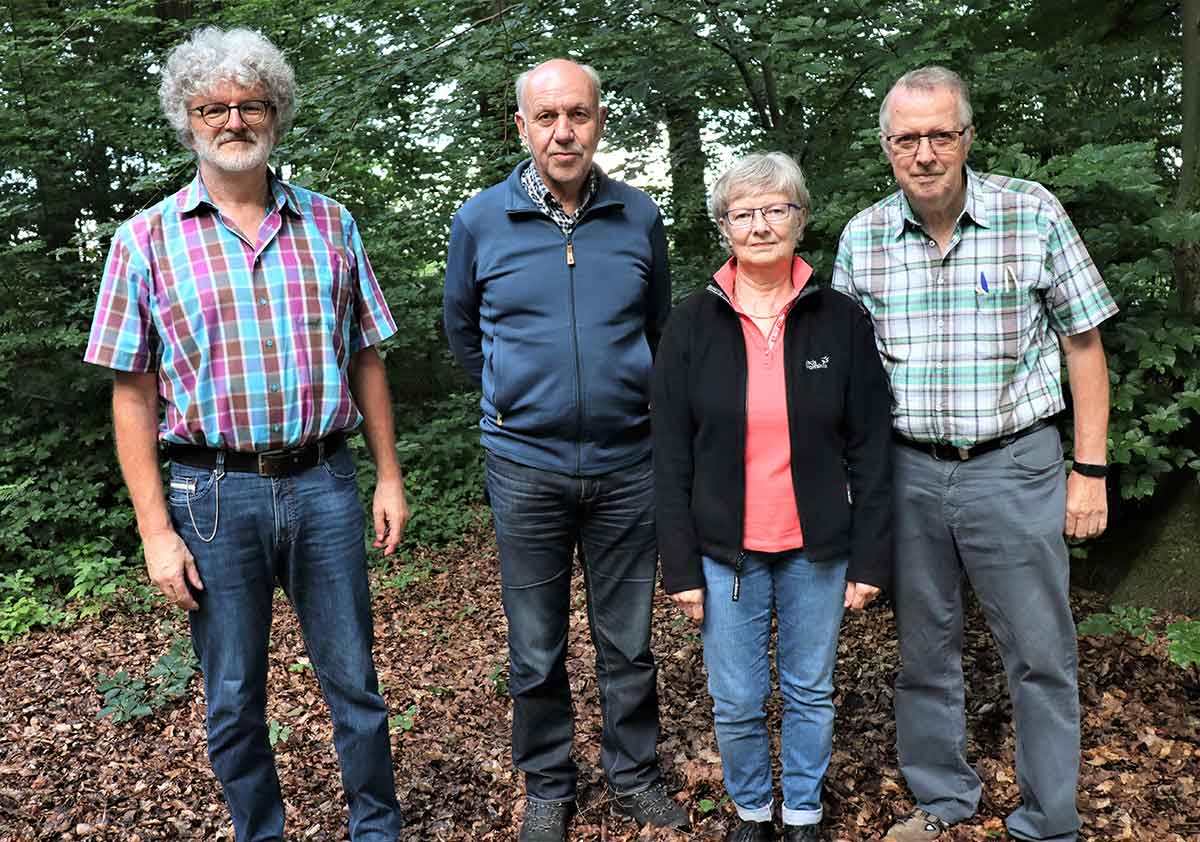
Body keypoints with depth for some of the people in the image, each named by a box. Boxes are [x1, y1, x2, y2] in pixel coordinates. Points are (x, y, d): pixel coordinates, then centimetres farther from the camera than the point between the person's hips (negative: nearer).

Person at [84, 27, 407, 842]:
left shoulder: (331, 223, 7)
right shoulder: (147, 240, 1)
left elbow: (366, 360, 10)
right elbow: (133, 396, -1)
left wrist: (390, 475, 6)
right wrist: (156, 530, -6)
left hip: (324, 483, 1)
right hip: (214, 492, -1)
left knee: (354, 681, 11)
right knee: (235, 698, 12)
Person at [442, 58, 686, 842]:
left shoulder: (640, 216, 1)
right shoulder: (480, 220, -3)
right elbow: (463, 330, 14)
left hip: (629, 461, 1)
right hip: (527, 467, -1)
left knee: (629, 642, 13)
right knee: (536, 651, 10)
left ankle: (636, 774, 32)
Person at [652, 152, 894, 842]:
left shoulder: (842, 320, -2)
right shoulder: (692, 325, -2)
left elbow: (870, 448, 0)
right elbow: (672, 456, -2)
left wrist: (870, 557, -3)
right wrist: (680, 566, -4)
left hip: (817, 548, 0)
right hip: (726, 550, 0)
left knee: (812, 693, 13)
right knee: (737, 702, 8)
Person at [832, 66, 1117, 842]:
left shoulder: (1034, 212, -5)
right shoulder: (862, 236, 2)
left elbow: (1082, 341, -1)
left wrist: (1090, 469, -4)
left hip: (1015, 468, -2)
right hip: (906, 472, 3)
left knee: (1041, 656, 6)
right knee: (924, 650, 14)